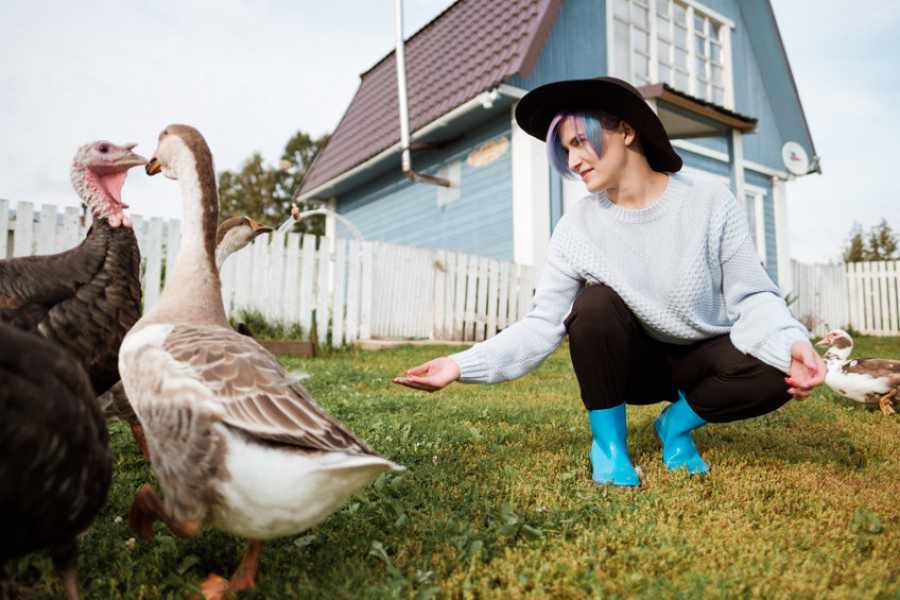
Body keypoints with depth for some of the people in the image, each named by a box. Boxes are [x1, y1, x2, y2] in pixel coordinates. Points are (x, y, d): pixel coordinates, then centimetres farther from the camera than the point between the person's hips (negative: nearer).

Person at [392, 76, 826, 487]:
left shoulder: (709, 201, -12)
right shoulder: (577, 227, -11)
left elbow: (752, 297, -11)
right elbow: (541, 326, -15)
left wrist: (792, 344, -33)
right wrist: (462, 365, -27)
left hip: (702, 356, 0)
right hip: (632, 364, 0)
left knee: (772, 375, -30)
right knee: (595, 303, -30)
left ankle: (677, 422, 1)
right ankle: (608, 443, -9)